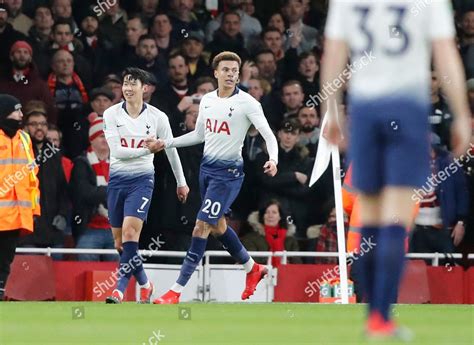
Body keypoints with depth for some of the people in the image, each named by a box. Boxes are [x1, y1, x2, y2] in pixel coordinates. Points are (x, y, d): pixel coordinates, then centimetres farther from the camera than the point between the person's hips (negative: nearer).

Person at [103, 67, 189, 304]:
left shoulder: (157, 117, -2)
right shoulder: (111, 114, -2)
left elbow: (171, 149, 11)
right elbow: (116, 150, -11)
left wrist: (181, 182, 19)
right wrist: (145, 149, -22)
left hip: (142, 179, -3)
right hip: (117, 179, 3)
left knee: (129, 233, -20)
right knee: (119, 241, 7)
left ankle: (120, 289, -20)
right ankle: (144, 285, 26)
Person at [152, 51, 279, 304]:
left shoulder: (247, 103, -12)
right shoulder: (207, 100, 7)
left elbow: (269, 135, -15)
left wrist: (273, 159, -34)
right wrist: (168, 143, 16)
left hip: (228, 171, -7)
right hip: (207, 166, 7)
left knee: (202, 227, -12)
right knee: (217, 227, 17)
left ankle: (177, 291, -12)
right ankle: (252, 269, 40)